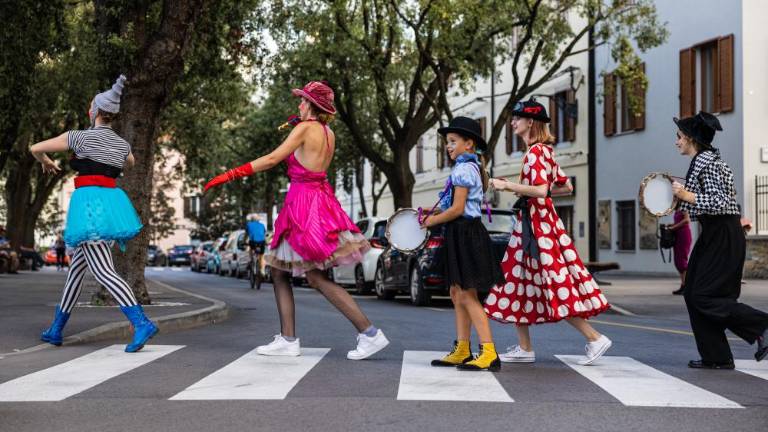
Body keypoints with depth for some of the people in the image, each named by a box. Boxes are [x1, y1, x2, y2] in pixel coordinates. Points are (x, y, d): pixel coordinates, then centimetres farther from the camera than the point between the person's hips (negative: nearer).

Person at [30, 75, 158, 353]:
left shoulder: (80, 137, -4)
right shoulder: (122, 144, 13)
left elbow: (35, 148, 5)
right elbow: (130, 163, 39)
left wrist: (46, 162, 27)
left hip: (90, 204, -7)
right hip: (111, 203, 7)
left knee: (102, 272, -13)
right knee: (77, 266, 18)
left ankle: (142, 323, -27)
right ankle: (56, 329, 25)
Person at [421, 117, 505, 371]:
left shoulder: (463, 169, -14)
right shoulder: (474, 167, 16)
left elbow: (457, 209, -20)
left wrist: (433, 220, -5)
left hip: (465, 234, -10)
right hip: (461, 235, 10)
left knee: (467, 296, -10)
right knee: (457, 295, 12)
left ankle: (489, 354, -11)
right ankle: (462, 351, 17)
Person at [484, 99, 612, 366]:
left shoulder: (535, 152, -13)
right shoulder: (543, 151, 15)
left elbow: (540, 190, -25)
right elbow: (566, 186, 19)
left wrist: (507, 185, -18)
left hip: (537, 223, -10)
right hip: (531, 221, 10)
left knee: (556, 286, -7)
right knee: (519, 281, 11)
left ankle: (594, 338, -1)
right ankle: (524, 348, 15)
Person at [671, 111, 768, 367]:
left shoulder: (706, 162, -16)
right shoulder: (702, 160, 14)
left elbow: (719, 203, -24)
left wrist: (688, 196, -24)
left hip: (723, 237, -10)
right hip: (713, 235, 10)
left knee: (703, 296, -10)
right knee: (693, 294, 7)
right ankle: (716, 356, 10)